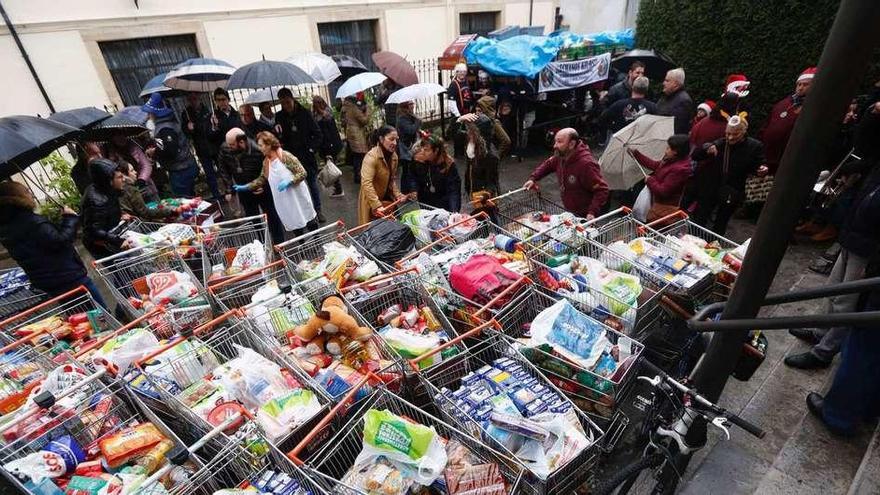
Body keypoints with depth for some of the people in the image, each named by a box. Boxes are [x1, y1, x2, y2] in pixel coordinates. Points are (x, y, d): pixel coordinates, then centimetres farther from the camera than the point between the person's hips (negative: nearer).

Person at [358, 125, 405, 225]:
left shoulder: (394, 156, 1)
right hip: (372, 201, -7)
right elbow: (366, 183, -32)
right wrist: (377, 205, -39)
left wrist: (397, 195, -7)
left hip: (388, 199, 7)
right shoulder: (371, 156, -23)